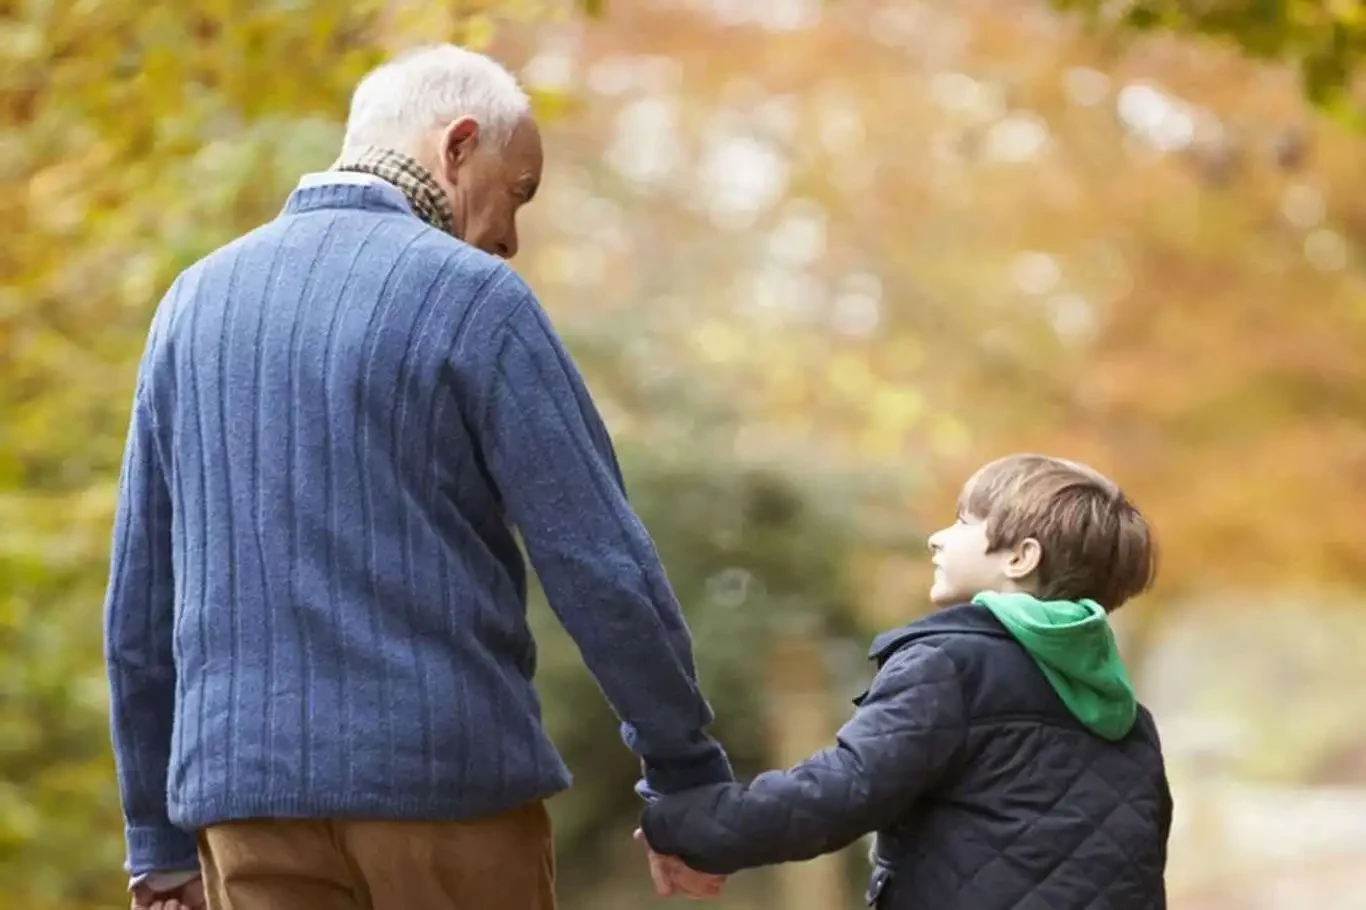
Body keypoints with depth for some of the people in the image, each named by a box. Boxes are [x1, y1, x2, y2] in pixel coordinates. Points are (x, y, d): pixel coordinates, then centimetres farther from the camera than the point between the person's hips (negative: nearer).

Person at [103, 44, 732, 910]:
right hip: (447, 779, -4)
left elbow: (140, 603, 13)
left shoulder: (196, 302, 11)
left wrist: (160, 840, 18)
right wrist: (688, 773, 4)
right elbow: (602, 564, -8)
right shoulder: (470, 296, -5)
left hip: (250, 785, 4)